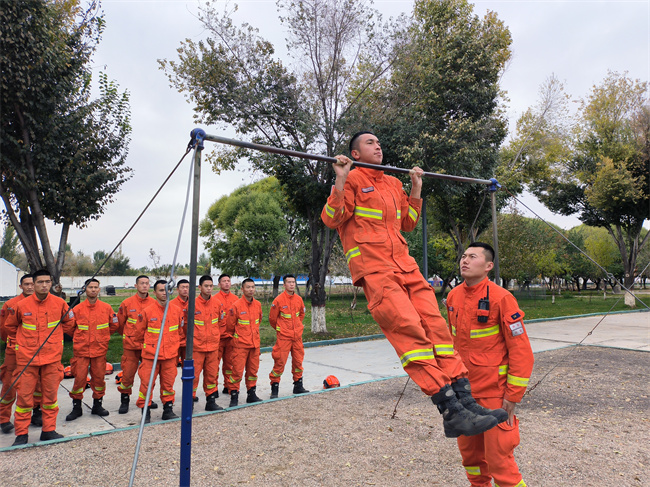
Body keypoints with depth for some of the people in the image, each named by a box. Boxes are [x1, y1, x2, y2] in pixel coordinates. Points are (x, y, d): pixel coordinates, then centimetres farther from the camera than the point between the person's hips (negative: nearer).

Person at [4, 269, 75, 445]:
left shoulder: (59, 303, -3)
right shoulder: (22, 305, -4)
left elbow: (69, 323, 14)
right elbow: (10, 326, 14)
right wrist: (25, 338, 12)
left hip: (52, 357, 1)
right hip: (27, 357, -1)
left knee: (50, 394, 8)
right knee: (24, 395, 3)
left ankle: (49, 430, 21)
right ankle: (21, 434, 17)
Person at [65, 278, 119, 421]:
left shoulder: (106, 307, 0)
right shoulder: (78, 309, -2)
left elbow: (114, 325, 12)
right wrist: (81, 337, 10)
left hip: (100, 349, 1)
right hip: (81, 350, -1)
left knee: (99, 377, 7)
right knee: (79, 378, -1)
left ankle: (97, 405, 22)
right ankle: (77, 408, 15)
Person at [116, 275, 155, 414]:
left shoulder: (153, 304, 0)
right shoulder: (127, 303, -5)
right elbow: (119, 323, 6)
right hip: (131, 346, -2)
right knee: (127, 374, 1)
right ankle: (125, 401, 18)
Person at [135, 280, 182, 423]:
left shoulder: (176, 310, 1)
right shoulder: (147, 311, -9)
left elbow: (180, 330, 16)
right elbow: (139, 332, 5)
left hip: (170, 355, 3)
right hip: (150, 355, -3)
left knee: (168, 383, 10)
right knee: (147, 383, 0)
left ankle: (168, 409, 24)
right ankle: (145, 411, 16)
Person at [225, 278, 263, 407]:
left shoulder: (258, 304, 4)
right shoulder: (236, 305, -12)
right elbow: (229, 324, -2)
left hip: (255, 343, 5)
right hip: (240, 344, -5)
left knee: (253, 370, 13)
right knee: (237, 370, -4)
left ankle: (251, 394, 26)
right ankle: (234, 396, 8)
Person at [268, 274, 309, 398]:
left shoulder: (299, 299, 4)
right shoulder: (278, 300, -12)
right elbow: (272, 318, -1)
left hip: (297, 335, 5)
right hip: (283, 337, -5)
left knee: (298, 361, 12)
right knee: (280, 362, -5)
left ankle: (298, 386, 26)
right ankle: (274, 388, 7)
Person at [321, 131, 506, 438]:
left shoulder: (393, 183, 25)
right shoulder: (353, 179, 4)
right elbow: (331, 219, -5)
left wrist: (416, 188, 25)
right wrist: (341, 180, -13)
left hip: (403, 263, 7)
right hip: (372, 268, -7)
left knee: (435, 325, -5)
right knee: (408, 329, -19)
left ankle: (464, 400, -3)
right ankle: (450, 411, -20)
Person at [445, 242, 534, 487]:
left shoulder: (500, 298, -16)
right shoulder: (453, 296, 3)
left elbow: (521, 350, -14)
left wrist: (513, 395, -14)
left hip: (494, 394, -6)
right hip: (464, 389, 6)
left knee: (498, 458, 0)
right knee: (469, 452, 19)